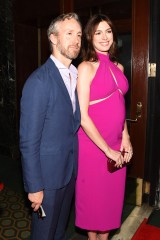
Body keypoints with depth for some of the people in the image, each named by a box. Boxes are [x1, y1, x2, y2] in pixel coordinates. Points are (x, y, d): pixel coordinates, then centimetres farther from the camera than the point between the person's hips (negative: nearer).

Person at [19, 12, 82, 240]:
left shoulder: (76, 76, 4)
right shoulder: (39, 81, -20)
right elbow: (28, 140, -19)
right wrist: (34, 186, -16)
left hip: (71, 169, 6)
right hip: (48, 173, -6)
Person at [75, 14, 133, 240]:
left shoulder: (118, 67, 9)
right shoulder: (86, 67, -10)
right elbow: (82, 116, -15)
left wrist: (125, 137, 3)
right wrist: (107, 150, -13)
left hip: (117, 146, 6)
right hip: (93, 145, -6)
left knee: (112, 196, 18)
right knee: (93, 197, 13)